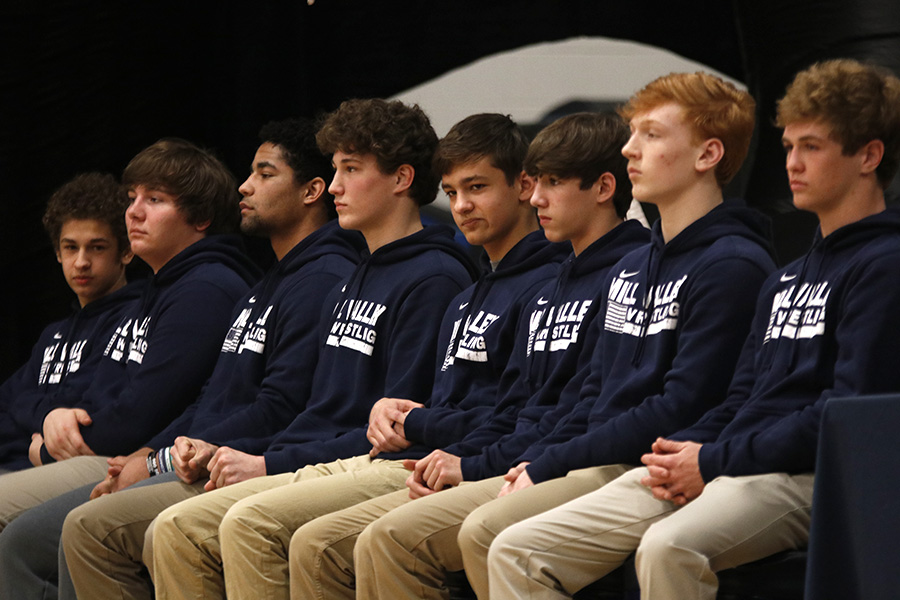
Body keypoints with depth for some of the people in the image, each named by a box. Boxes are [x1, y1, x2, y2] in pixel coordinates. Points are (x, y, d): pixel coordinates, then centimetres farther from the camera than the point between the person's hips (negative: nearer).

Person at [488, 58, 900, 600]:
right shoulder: (784, 280, 26)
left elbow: (850, 410, -14)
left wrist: (713, 461, -12)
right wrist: (683, 450, 2)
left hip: (800, 476, -9)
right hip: (716, 466, 9)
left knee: (669, 548, -41)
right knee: (517, 553, -5)